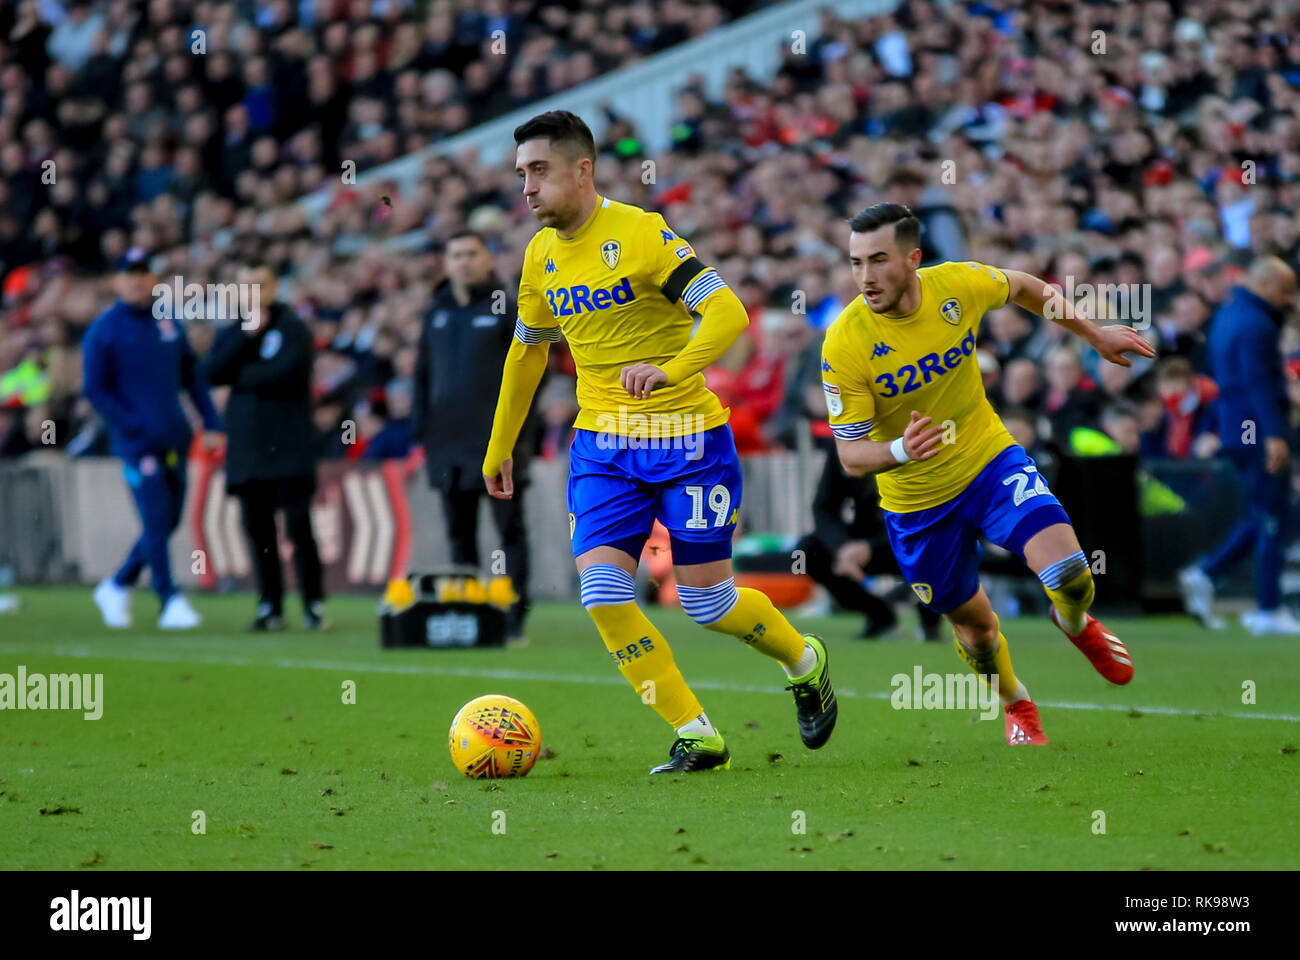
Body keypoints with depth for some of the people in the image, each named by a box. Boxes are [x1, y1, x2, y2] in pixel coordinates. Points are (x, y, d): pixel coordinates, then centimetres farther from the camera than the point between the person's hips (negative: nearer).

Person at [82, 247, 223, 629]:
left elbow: (191, 374, 18)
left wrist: (212, 423, 8)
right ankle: (170, 601, -5)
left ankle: (117, 586, 25)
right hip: (137, 443, -6)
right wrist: (134, 426, -16)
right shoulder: (104, 330, -4)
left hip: (174, 438, 6)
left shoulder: (169, 322, 12)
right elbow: (95, 390, -7)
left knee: (168, 522, 9)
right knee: (157, 523, -10)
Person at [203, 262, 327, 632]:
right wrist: (245, 337, -8)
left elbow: (284, 370, -15)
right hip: (247, 446, 5)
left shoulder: (292, 328, 0)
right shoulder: (231, 331, 15)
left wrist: (239, 376, -1)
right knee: (258, 529, 5)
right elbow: (211, 372, 0)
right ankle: (270, 607, 10)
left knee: (298, 526, -8)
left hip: (287, 446, -5)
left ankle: (314, 605, -4)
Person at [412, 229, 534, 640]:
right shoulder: (437, 313, 15)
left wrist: (522, 428, -13)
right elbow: (422, 371, 18)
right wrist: (420, 425, 8)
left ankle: (514, 618, -2)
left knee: (509, 528, -3)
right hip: (448, 439, 5)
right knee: (459, 532, 8)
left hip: (498, 437, -5)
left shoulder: (507, 308, -1)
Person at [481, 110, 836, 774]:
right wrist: (499, 447, 26)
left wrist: (669, 370, -38)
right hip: (601, 444, 6)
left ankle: (805, 663, 30)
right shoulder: (542, 254, 6)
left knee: (707, 603, -1)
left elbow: (728, 313, -22)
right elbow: (527, 350, 22)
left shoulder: (639, 234, -15)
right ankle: (696, 737, -3)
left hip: (686, 438, -6)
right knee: (603, 595, -12)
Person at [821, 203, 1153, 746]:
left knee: (1068, 572, -18)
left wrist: (1096, 337, 14)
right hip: (916, 502, -1)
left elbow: (1022, 287, 8)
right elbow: (851, 455, -20)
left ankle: (1074, 622, 21)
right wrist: (900, 450, -42)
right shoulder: (844, 345, -25)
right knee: (971, 621, 13)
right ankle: (1017, 706, 46)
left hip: (990, 461, 1)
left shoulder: (959, 285, -17)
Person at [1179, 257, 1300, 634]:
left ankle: (1205, 575, 5)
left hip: (1236, 430, 10)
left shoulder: (1227, 315, 17)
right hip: (1260, 431, -10)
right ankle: (1268, 610, -1)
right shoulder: (1255, 323, -15)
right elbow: (1258, 382, -22)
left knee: (1266, 517, 15)